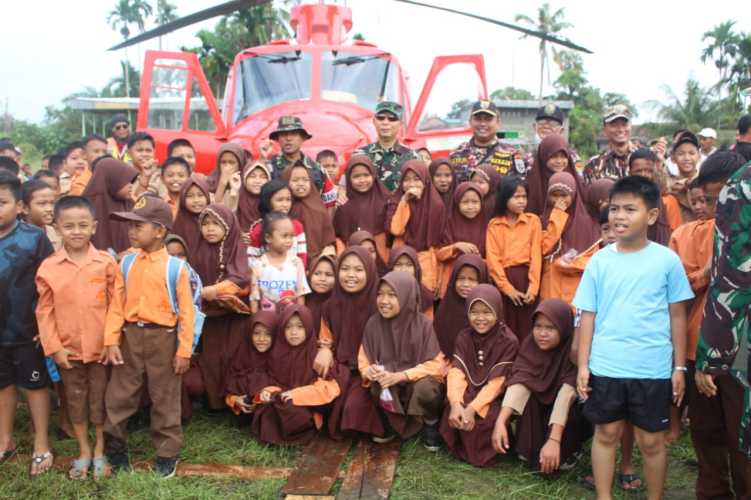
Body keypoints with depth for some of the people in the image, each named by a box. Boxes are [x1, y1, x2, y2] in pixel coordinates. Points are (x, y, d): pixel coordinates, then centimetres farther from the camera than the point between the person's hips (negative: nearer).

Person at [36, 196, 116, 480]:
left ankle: (99, 452, 28)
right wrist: (54, 347, -4)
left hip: (101, 347, -1)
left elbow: (115, 305, -3)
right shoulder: (48, 268, -5)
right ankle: (84, 452, 31)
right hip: (67, 349, 1)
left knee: (100, 399, 11)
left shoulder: (106, 263, -8)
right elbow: (44, 311, -1)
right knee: (75, 401, 15)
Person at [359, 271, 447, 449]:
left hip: (420, 379, -2)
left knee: (424, 388, -35)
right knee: (377, 387, -31)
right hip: (388, 379, 2)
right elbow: (364, 359, -1)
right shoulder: (373, 323, -9)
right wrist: (370, 371, -26)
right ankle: (389, 424, 3)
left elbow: (435, 364, -18)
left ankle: (431, 423, 1)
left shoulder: (423, 324, -17)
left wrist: (399, 376, -28)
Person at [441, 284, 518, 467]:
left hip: (493, 398, -3)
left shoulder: (508, 341, -14)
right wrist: (455, 403, -32)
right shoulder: (464, 337, -1)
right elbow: (456, 371, -14)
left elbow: (497, 381, -20)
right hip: (468, 392, 4)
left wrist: (473, 408, -31)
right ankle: (462, 449, 4)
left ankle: (483, 453, 0)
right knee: (453, 413, -25)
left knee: (487, 418, -31)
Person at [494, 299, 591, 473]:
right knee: (526, 395, -25)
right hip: (542, 405, 4)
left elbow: (567, 394, -40)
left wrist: (554, 440, -49)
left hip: (570, 412, -4)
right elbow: (519, 381, -30)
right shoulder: (530, 345, -18)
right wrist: (501, 422, -44)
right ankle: (530, 449, -6)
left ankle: (568, 452, -4)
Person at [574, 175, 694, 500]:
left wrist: (680, 367, 2)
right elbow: (588, 315, 3)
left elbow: (677, 316, 2)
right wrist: (583, 364, 1)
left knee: (651, 440, 11)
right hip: (604, 366, 1)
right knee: (606, 434, 13)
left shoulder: (667, 260, -4)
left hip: (653, 369, -1)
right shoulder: (599, 260, -1)